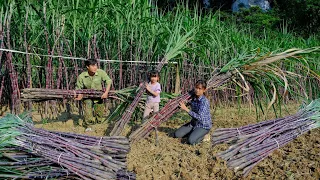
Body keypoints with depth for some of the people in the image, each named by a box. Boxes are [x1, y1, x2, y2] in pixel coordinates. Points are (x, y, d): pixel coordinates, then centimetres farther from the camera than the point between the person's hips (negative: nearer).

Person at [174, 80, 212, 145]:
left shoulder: (204, 101, -26)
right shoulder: (193, 97, -5)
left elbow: (199, 117, -33)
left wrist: (186, 109, -33)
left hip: (204, 125, -7)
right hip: (194, 123, 7)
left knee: (191, 141, -26)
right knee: (177, 134, -2)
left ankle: (202, 135, 3)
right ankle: (194, 132, 17)